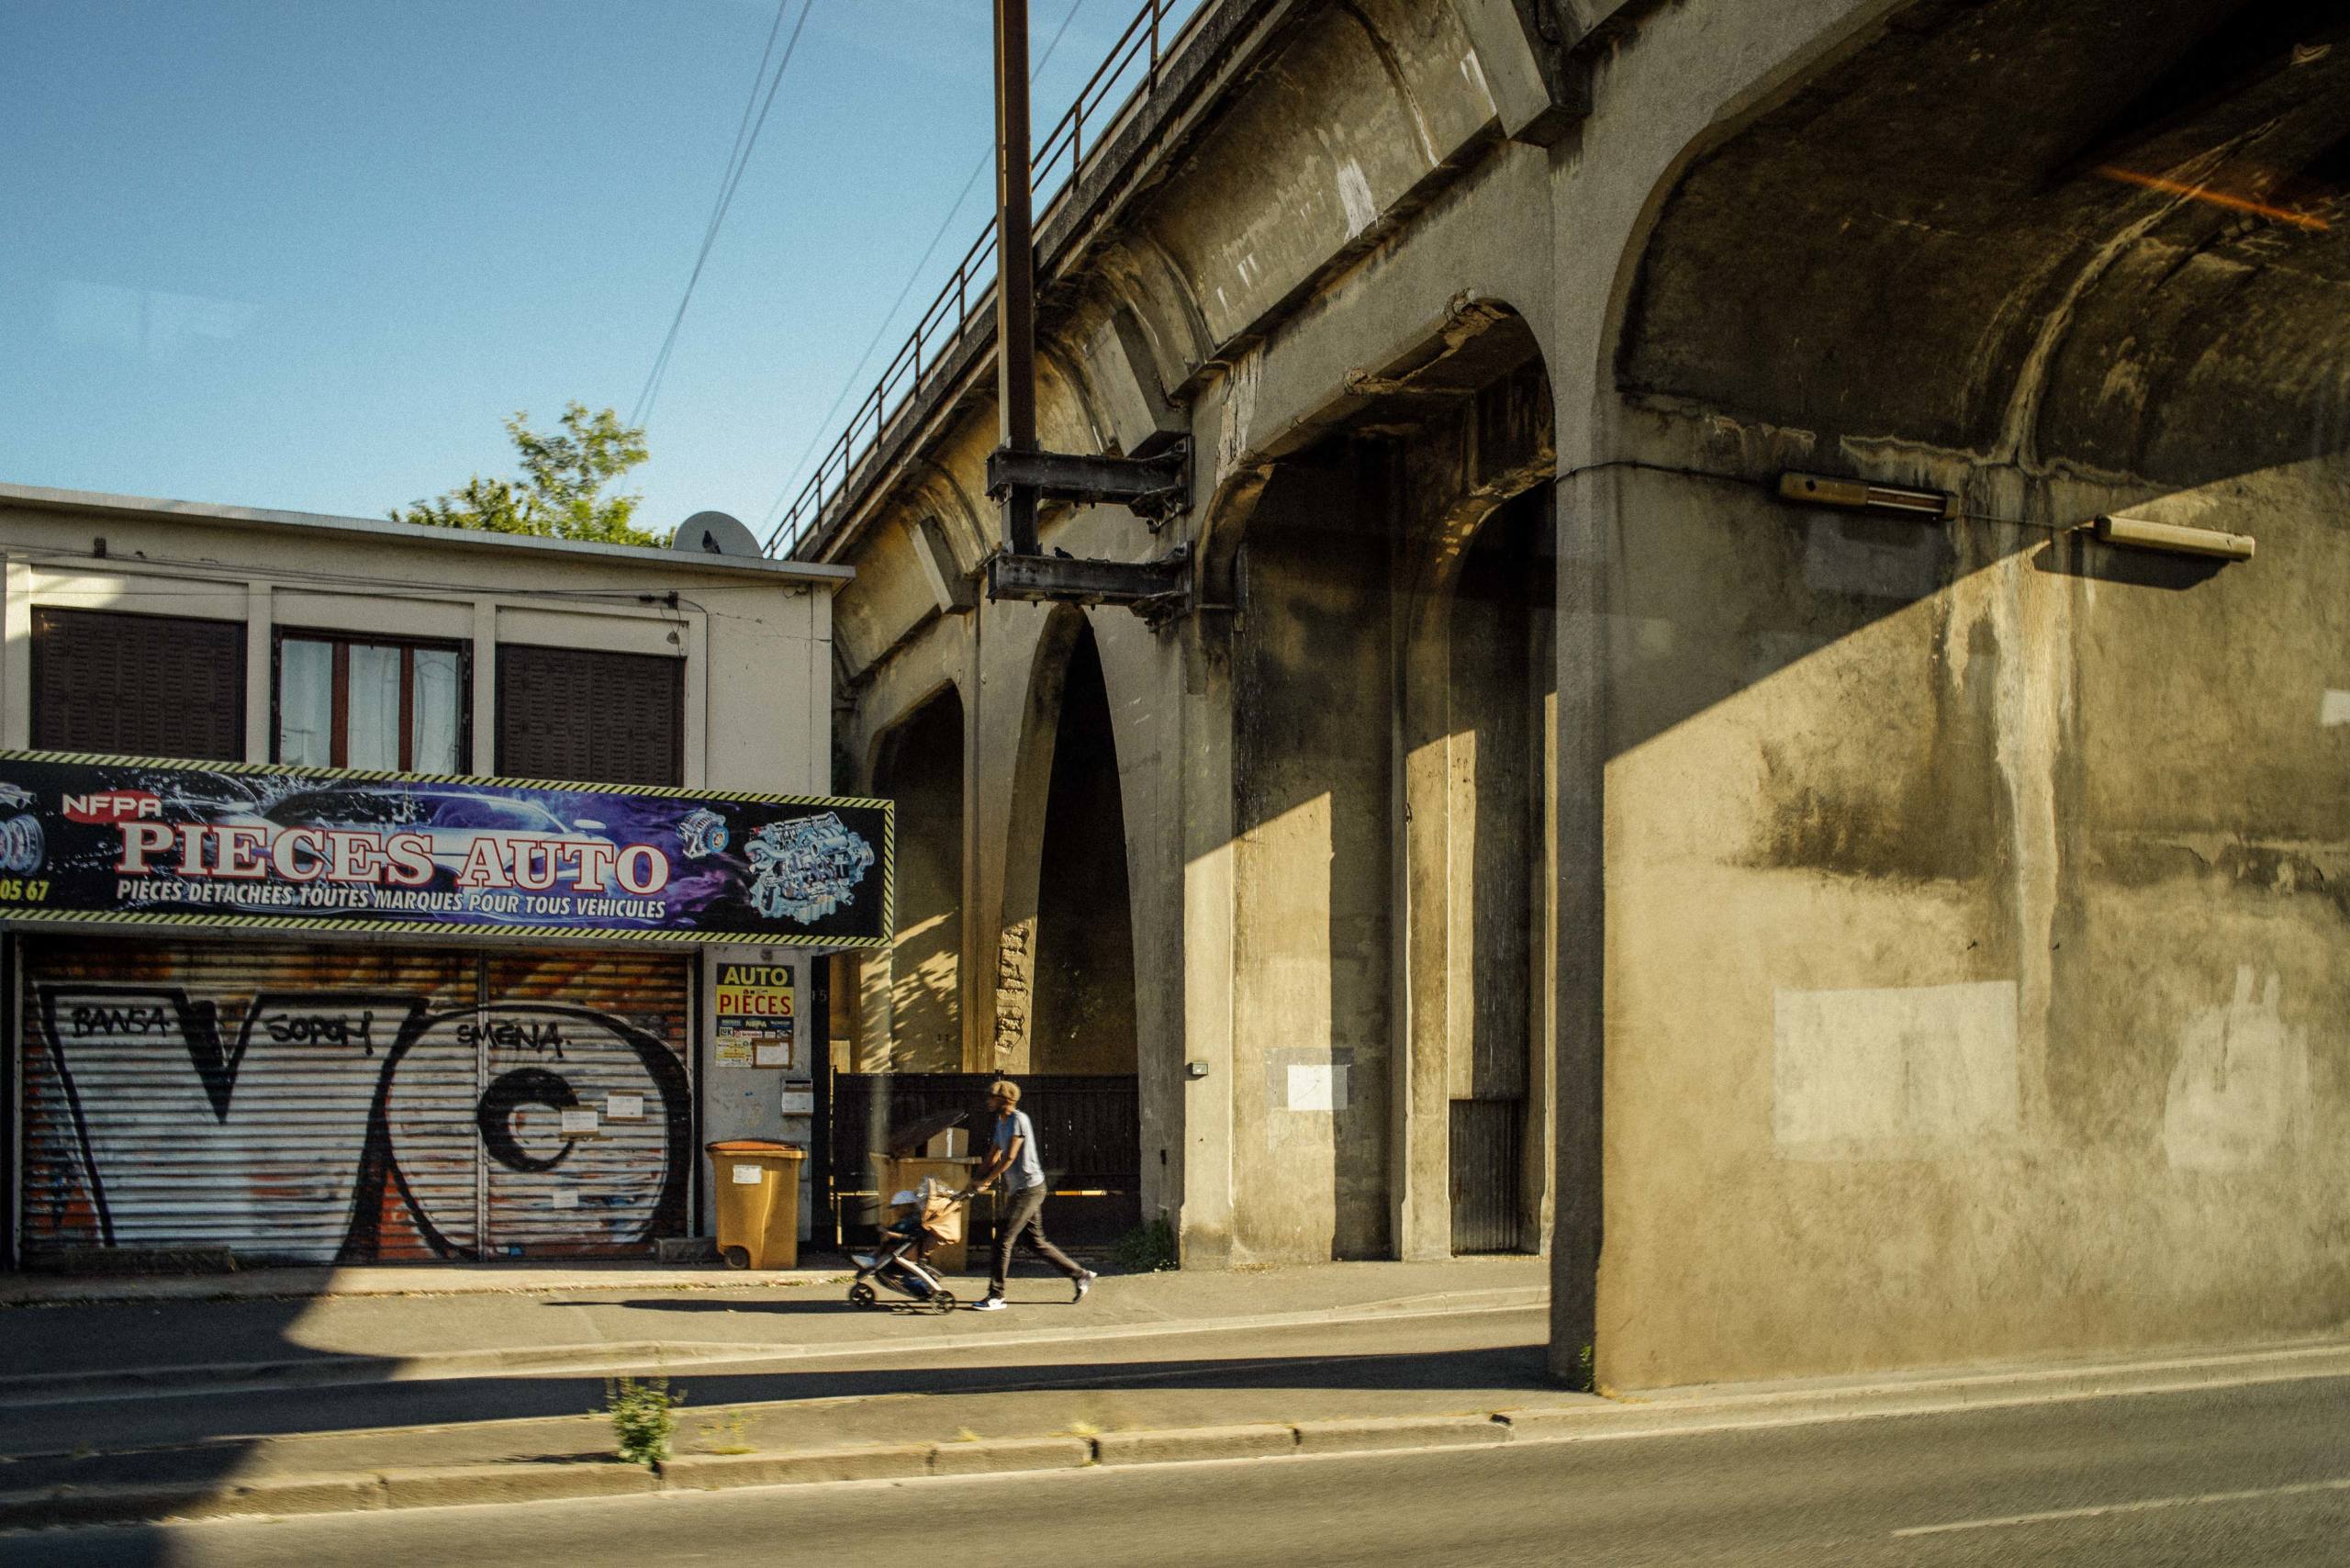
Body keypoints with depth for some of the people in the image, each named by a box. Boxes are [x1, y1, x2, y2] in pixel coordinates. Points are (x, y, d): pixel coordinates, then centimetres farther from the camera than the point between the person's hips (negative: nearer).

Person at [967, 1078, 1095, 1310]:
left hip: (1029, 1189, -10)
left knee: (1003, 1239, -9)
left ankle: (995, 1296, -4)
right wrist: (978, 1181, 4)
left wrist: (986, 1181, -16)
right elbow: (994, 1156, 17)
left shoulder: (1019, 1119, -15)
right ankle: (1080, 1275, 20)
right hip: (1018, 1189, 10)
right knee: (1035, 1241, 12)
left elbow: (1009, 1157, -20)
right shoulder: (1001, 1122, 15)